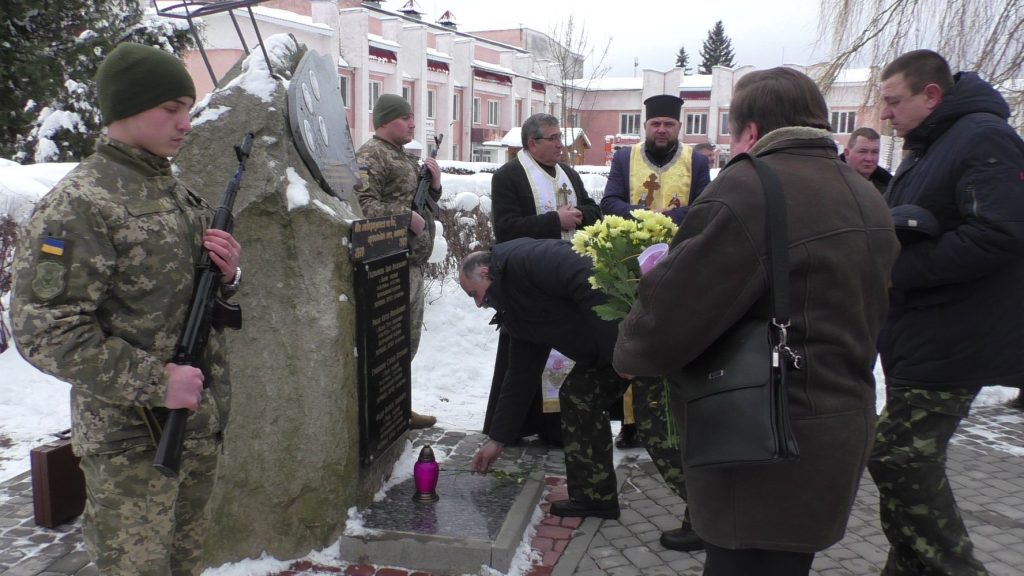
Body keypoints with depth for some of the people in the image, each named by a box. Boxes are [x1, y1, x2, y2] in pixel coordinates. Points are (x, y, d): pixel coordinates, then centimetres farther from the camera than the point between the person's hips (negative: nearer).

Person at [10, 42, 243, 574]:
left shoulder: (177, 191, 9)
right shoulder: (79, 205, -16)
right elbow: (43, 331, -19)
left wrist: (225, 274, -4)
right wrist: (156, 382, -22)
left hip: (202, 425, 7)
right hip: (132, 442, -7)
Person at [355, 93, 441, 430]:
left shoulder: (403, 157, 22)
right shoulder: (370, 155, -8)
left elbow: (422, 202, 30)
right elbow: (363, 203, -22)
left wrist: (434, 185, 11)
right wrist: (406, 216, -21)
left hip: (414, 263, 10)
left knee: (409, 338, 15)